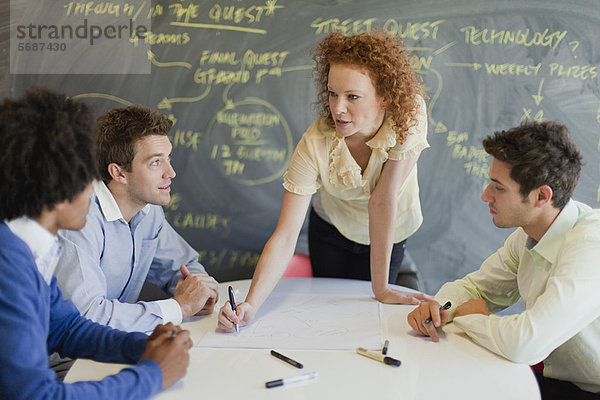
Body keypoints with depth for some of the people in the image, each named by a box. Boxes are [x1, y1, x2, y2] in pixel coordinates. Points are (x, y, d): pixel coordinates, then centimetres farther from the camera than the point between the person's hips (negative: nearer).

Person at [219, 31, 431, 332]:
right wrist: (250, 304, -47)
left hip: (388, 236, 0)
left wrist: (381, 289, -28)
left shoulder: (410, 118, -35)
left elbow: (383, 202, -31)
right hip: (330, 230, 0)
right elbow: (284, 238, -35)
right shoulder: (315, 143, -34)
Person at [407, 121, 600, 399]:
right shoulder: (528, 234, -2)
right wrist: (442, 308, -12)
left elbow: (524, 344, -38)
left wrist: (468, 317, -17)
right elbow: (475, 286, 11)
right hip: (556, 378, 7)